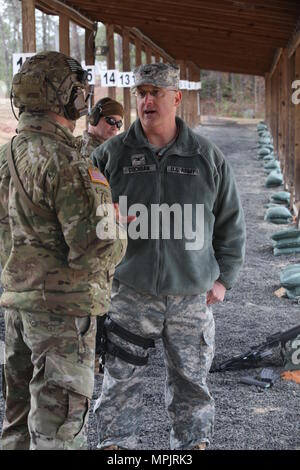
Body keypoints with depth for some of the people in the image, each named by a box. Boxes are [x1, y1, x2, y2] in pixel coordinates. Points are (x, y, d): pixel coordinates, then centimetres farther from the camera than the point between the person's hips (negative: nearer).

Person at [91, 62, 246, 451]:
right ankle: (115, 444, 17)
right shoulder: (111, 154, 1)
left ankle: (193, 444, 29)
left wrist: (224, 277, 7)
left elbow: (231, 223, 10)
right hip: (129, 293, -1)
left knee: (191, 382, 12)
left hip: (192, 295, 1)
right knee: (120, 382, 3)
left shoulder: (208, 157, 3)